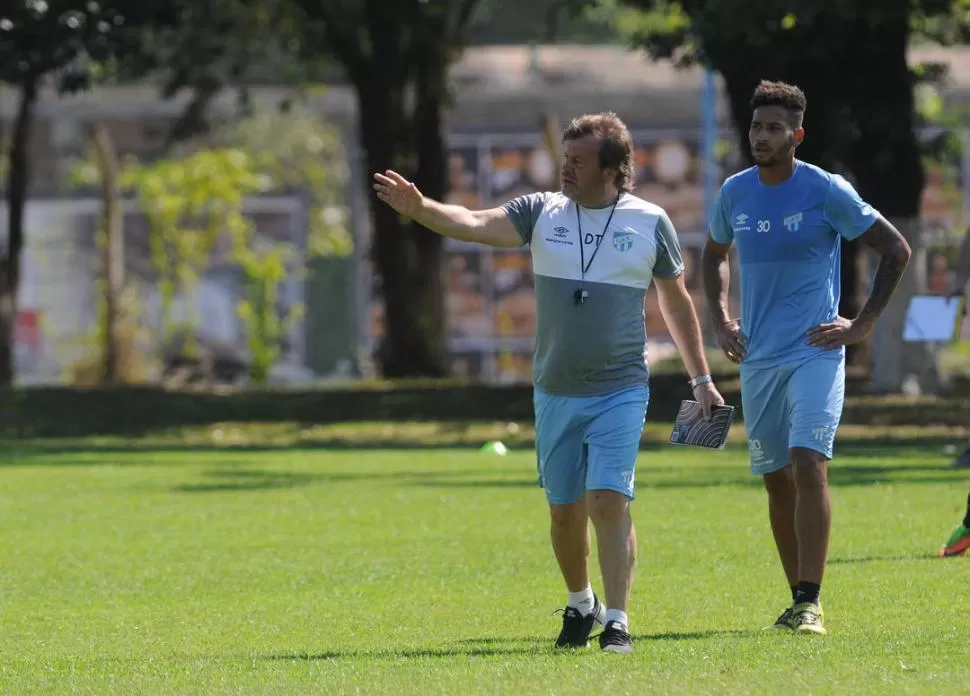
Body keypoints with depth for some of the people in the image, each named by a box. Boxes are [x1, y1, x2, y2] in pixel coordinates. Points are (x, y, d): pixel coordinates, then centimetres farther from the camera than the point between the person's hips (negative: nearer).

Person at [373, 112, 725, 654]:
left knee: (609, 502, -15)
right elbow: (476, 224, -13)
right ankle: (581, 604, 33)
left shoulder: (649, 222, -1)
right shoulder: (543, 213, 1)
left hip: (620, 391, -3)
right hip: (555, 393, 3)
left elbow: (677, 301, 9)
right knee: (565, 509, 11)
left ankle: (617, 622, -13)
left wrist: (702, 379, 11)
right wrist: (419, 208, -31)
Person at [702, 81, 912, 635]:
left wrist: (862, 326, -4)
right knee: (777, 480, 9)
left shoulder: (826, 191, -8)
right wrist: (721, 320, 13)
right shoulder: (734, 194, 6)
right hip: (758, 358, 5)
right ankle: (798, 599, 20)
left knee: (808, 465, -19)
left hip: (815, 355, -5)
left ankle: (811, 603, -22)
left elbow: (896, 250, -1)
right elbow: (715, 255, 27)